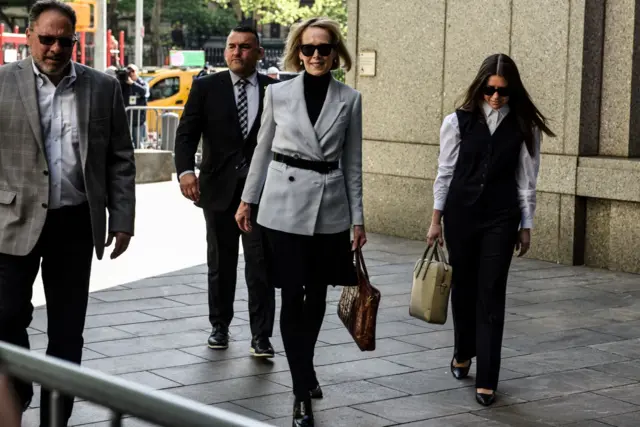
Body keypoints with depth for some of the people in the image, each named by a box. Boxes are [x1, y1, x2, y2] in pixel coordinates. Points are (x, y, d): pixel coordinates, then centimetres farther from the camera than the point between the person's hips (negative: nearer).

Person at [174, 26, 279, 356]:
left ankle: (261, 337, 0)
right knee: (221, 262, 13)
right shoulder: (206, 88, 2)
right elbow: (186, 133, -5)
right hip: (219, 188, 1)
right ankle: (220, 326, 28)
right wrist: (185, 170, -21)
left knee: (260, 264, -6)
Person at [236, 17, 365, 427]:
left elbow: (352, 162, 5)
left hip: (330, 208, 1)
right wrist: (248, 200, 9)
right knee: (292, 297, -3)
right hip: (285, 205, -1)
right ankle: (304, 391, 2)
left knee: (317, 295, 12)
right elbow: (263, 150, 9)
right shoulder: (278, 93, 0)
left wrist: (358, 218, 4)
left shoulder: (349, 99, 2)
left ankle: (303, 370, 34)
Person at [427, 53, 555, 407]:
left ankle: (486, 380, -1)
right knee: (463, 286, 14)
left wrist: (526, 226, 3)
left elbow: (526, 180, 3)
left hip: (501, 218, -1)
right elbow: (445, 172, 4)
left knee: (491, 295, -4)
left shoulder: (524, 126, -1)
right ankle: (463, 352, 39)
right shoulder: (459, 121, -1)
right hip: (460, 214, 1)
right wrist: (436, 220, 3)